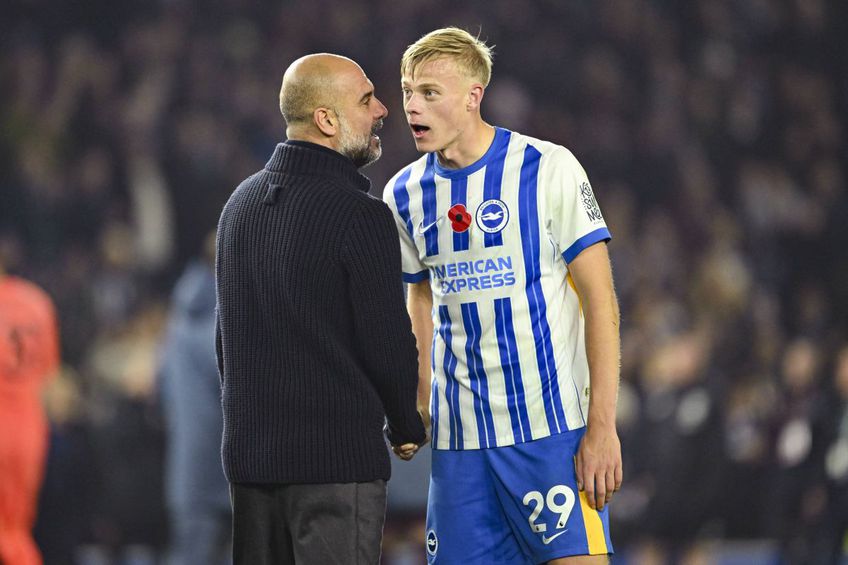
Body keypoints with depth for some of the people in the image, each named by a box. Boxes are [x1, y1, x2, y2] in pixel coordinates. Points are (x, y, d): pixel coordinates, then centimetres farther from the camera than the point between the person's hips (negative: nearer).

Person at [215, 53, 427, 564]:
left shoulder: (242, 202, 12)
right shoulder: (360, 215, -13)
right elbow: (387, 343, -12)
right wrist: (406, 426, 6)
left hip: (250, 451, 7)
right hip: (338, 456, -7)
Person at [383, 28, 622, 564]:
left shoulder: (548, 168, -6)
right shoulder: (405, 193, 9)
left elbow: (600, 298, -6)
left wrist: (602, 426, -12)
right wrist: (417, 406, 12)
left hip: (554, 426, -5)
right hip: (458, 437, 5)